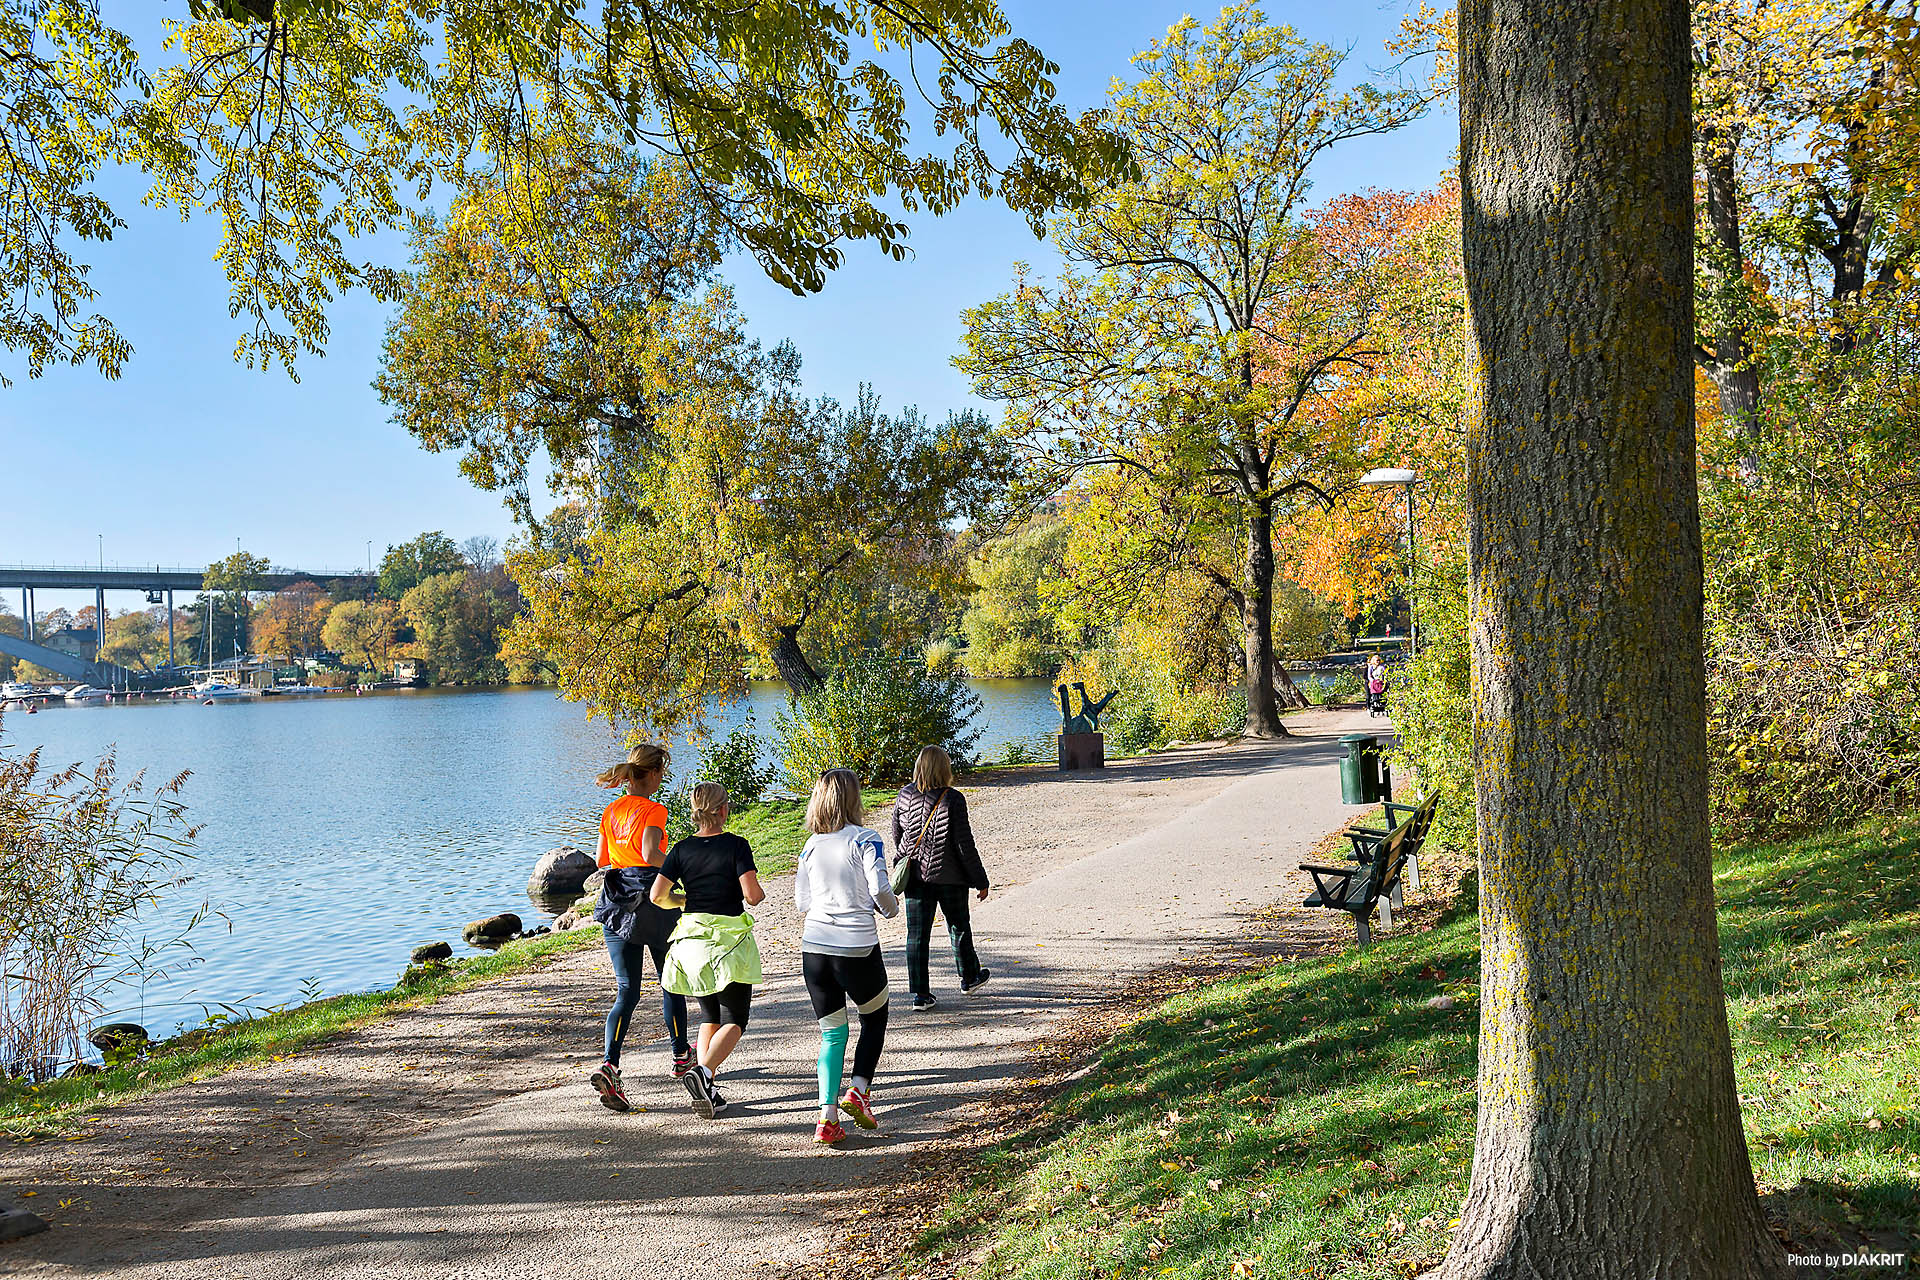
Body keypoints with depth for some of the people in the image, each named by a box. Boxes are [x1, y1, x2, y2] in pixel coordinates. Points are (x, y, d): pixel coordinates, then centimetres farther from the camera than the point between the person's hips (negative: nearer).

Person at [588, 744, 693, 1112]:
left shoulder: (611, 811, 9)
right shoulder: (653, 810, -12)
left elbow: (602, 860, 14)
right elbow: (651, 854, -26)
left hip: (616, 902, 5)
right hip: (652, 902, -5)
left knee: (627, 991, 3)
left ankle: (609, 1066, -16)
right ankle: (681, 1055, 31)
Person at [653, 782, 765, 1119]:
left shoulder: (683, 849, 2)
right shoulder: (736, 845, -9)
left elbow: (657, 895, -3)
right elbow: (752, 895, -17)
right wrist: (761, 894, 6)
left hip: (692, 936, 4)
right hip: (731, 940, -4)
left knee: (710, 1016, 19)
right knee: (734, 1020, 4)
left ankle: (709, 1089, 10)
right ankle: (703, 1071, -21)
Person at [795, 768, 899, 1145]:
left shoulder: (811, 845, 8)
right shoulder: (866, 839, -6)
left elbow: (801, 903, 10)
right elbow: (879, 889, -15)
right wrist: (891, 909, 7)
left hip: (813, 946, 4)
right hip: (857, 947, -4)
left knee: (831, 1033, 13)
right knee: (875, 1018, 20)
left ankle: (828, 1117, 3)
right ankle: (859, 1090, 3)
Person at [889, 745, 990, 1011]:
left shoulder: (904, 797, -3)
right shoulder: (952, 800, -16)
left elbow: (897, 837, 7)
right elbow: (964, 844, -14)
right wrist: (980, 881, -5)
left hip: (915, 875, 3)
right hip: (949, 875, -3)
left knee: (917, 934, 6)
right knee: (959, 927, 18)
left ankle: (920, 994, 5)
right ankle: (969, 978, 36)